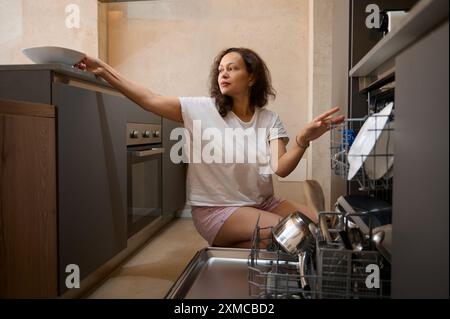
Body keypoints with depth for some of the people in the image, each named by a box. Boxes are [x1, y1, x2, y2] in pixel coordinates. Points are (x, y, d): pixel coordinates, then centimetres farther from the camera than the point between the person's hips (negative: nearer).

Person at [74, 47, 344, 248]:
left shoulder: (269, 120, -1)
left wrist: (304, 140, -34)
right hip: (217, 209, -5)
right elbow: (150, 100, -15)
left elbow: (281, 168, -15)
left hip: (262, 202, 5)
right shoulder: (202, 109, -8)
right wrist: (103, 70, -22)